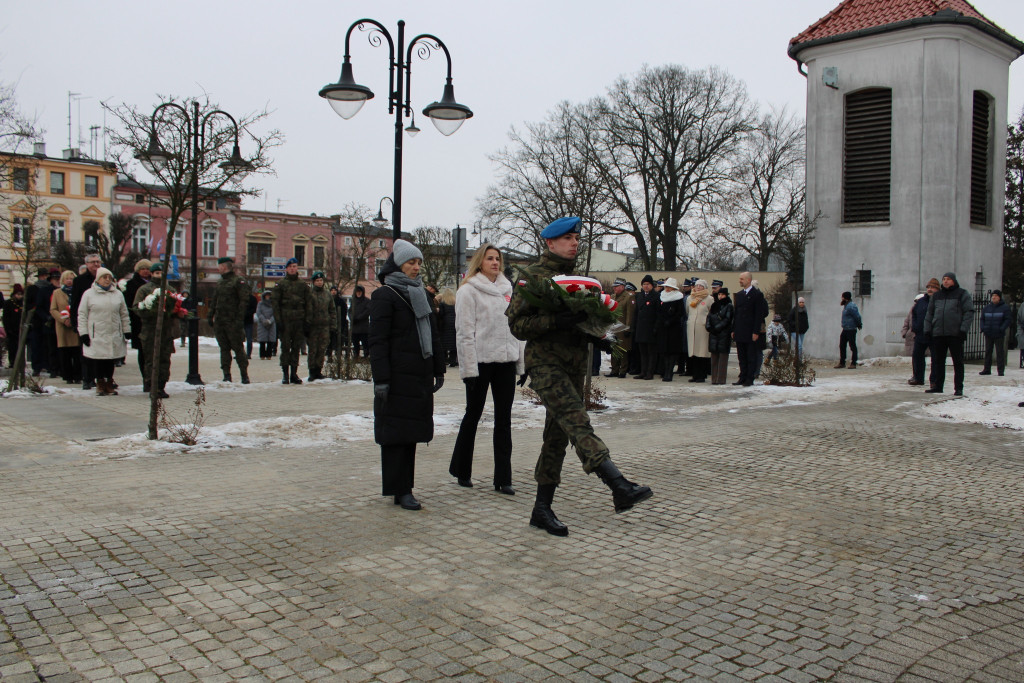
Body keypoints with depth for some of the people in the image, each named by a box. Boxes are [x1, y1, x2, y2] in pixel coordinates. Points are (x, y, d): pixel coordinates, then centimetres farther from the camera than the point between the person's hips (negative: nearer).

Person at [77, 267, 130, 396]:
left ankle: (109, 384, 17)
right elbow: (82, 315, 2)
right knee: (98, 361, 0)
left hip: (114, 335, 2)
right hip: (96, 335, -2)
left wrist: (127, 330, 10)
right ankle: (100, 384, 12)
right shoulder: (89, 294, 2)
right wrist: (83, 332, -4)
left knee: (111, 360, 7)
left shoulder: (118, 294, 11)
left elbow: (124, 314, 14)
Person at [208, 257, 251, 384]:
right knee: (224, 349, 6)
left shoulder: (239, 281, -5)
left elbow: (244, 301, -11)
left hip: (233, 322, -7)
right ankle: (227, 375, 10)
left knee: (238, 348, -3)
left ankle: (244, 375, 4)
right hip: (219, 321, 7)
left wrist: (239, 318, -18)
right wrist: (210, 316, 12)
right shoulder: (219, 283, 17)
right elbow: (213, 301, 22)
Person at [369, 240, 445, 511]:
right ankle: (399, 491, 3)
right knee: (396, 432, -3)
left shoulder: (421, 294, 17)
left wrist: (438, 370, 17)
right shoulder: (385, 295, -5)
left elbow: (433, 334, 21)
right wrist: (381, 379, -18)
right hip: (398, 376, -7)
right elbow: (378, 340, -11)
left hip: (420, 374, 7)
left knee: (412, 431, 10)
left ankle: (405, 488, 18)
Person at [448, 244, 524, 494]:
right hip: (481, 361, -5)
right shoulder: (468, 290, -4)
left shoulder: (507, 289, 14)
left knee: (504, 419, 4)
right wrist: (469, 368, -14)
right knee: (473, 415, 8)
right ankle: (461, 470, 26)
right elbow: (465, 332, -9)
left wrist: (521, 361, 10)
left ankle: (503, 478, 7)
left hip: (506, 360, 5)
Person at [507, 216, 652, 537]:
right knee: (576, 420, -25)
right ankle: (620, 487, -40)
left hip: (574, 365, 8)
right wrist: (557, 321, -24)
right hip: (545, 363, -8)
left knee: (557, 437, 9)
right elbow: (517, 323, -11)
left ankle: (542, 508, 18)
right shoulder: (533, 276, -3)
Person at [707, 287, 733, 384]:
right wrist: (708, 327, -5)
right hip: (713, 334, 5)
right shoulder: (714, 305, 16)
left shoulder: (729, 306, 0)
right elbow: (709, 317, 12)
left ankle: (721, 379, -5)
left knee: (723, 356, -6)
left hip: (724, 334, -5)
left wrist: (716, 328, -12)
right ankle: (714, 379, 8)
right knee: (714, 356, 5)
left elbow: (727, 320, -8)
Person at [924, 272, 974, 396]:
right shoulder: (936, 295, 17)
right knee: (937, 361, 6)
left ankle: (958, 388, 5)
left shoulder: (962, 294, 4)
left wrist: (963, 329, -13)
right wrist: (927, 329, 8)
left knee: (958, 362, 1)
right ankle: (937, 386, 14)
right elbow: (929, 313, 18)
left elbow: (969, 312, -3)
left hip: (955, 334, -4)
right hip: (938, 334, 4)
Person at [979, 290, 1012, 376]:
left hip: (999, 335, -5)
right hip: (988, 334, 5)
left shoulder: (1005, 308, -1)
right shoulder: (987, 308, 12)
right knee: (988, 352, 8)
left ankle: (1000, 370, 1)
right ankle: (987, 369, 14)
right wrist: (983, 328, -1)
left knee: (1000, 352, -3)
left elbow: (1009, 319, -6)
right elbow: (982, 319, 16)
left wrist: (1002, 329, -17)